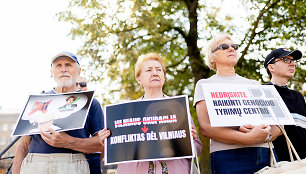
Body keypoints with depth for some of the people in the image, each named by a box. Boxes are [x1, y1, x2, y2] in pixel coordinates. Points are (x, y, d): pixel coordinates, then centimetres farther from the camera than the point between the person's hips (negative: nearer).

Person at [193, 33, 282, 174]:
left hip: (265, 154, 4)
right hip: (228, 156, -3)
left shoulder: (253, 84, 20)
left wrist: (265, 135, -12)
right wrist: (248, 139, -18)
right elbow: (205, 127, -7)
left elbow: (277, 125, 12)